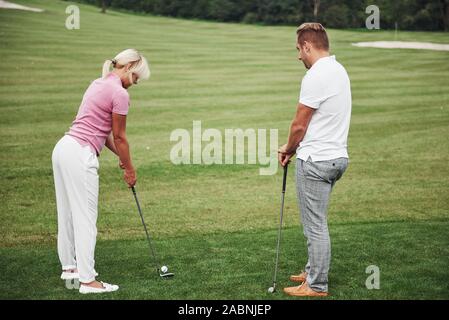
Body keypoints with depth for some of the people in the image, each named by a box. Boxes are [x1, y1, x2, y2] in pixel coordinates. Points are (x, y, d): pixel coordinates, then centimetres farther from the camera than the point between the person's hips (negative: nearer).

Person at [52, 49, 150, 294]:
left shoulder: (99, 84, 17)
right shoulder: (119, 93, -11)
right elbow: (119, 136, -5)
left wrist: (120, 155, 22)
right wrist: (129, 169, 7)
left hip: (63, 147, 10)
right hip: (80, 156, -10)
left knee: (68, 212, 18)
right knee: (85, 217, -5)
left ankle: (69, 266, 31)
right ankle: (87, 280, -2)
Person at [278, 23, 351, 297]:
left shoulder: (316, 77, -19)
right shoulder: (339, 70, 12)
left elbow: (299, 125, -14)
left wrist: (288, 149, 5)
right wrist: (295, 148, 12)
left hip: (316, 161, -10)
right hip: (336, 156, 10)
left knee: (316, 225, -2)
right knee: (317, 222, 20)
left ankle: (317, 285, 6)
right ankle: (314, 271, 31)